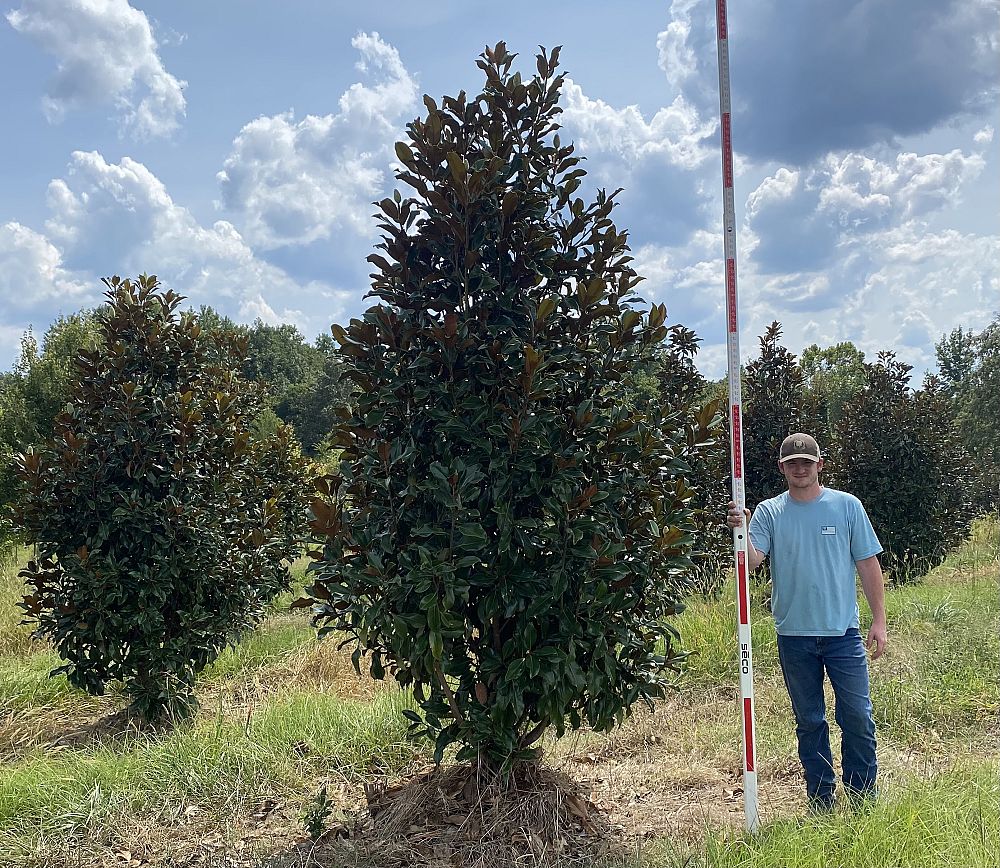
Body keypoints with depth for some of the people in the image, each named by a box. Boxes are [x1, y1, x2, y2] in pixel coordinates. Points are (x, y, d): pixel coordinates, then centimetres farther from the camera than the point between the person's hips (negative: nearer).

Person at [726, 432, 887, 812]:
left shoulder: (847, 505, 2)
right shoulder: (768, 512, 3)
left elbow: (868, 564, 4)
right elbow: (751, 561, -10)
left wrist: (879, 620, 1)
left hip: (843, 630, -1)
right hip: (794, 634, 1)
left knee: (857, 717, 1)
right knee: (809, 722, 11)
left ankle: (865, 802, 16)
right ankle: (821, 803, 23)